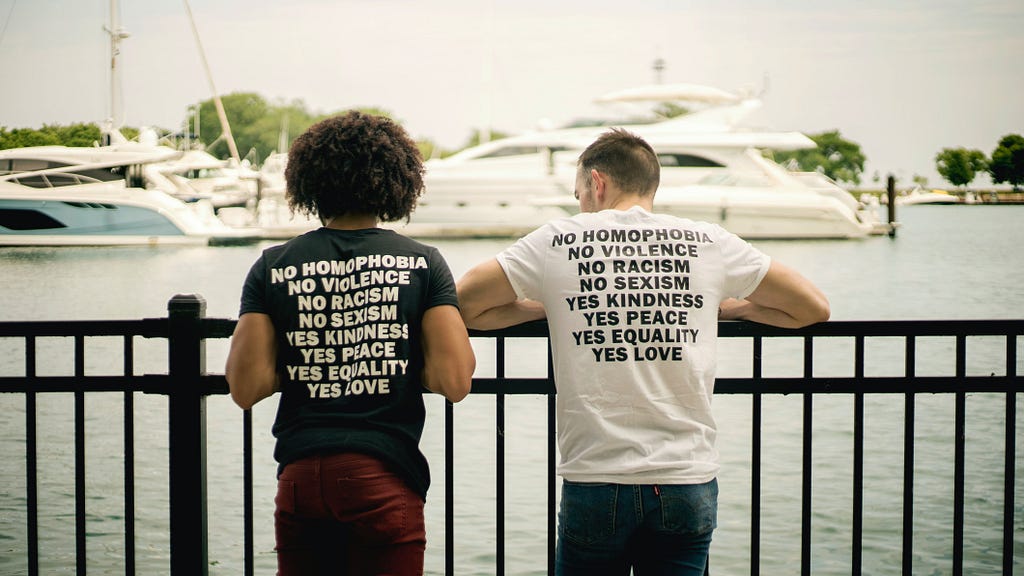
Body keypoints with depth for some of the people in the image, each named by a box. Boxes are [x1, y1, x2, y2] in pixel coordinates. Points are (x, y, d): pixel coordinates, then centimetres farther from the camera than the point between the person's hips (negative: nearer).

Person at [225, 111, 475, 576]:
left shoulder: (273, 268, 2)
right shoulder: (421, 263, -1)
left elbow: (245, 388, -3)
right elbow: (454, 381, -8)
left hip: (300, 479, 2)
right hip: (385, 478, -2)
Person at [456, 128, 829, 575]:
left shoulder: (558, 241, 2)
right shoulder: (709, 243, 5)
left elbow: (462, 303, 8)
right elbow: (813, 308, 13)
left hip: (593, 482, -1)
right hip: (688, 484, 1)